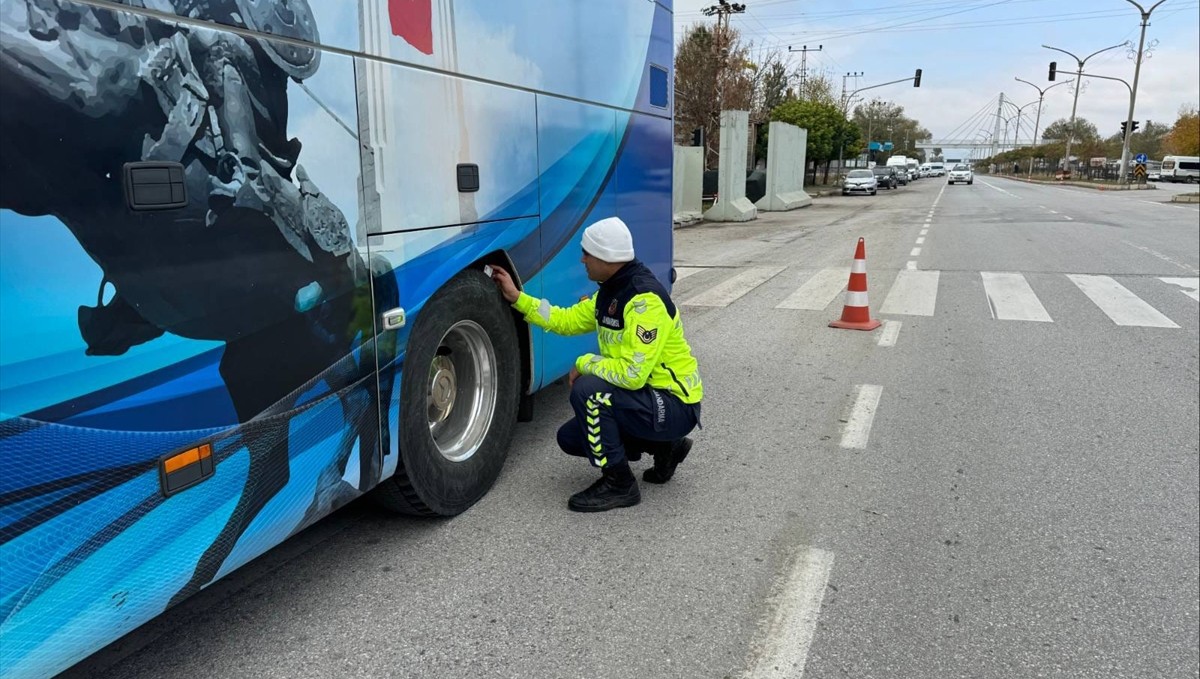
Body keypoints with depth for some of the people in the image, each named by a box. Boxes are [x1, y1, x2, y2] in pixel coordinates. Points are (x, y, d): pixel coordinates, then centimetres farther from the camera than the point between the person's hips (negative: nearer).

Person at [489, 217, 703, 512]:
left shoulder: (645, 299, -26)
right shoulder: (610, 291, 4)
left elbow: (631, 373, -33)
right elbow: (566, 321, 14)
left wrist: (585, 363, -17)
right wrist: (516, 297, 9)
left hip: (674, 407, -10)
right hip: (646, 396, 10)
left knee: (588, 390, -28)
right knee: (570, 438, 10)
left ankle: (618, 484, -11)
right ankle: (664, 447, 17)